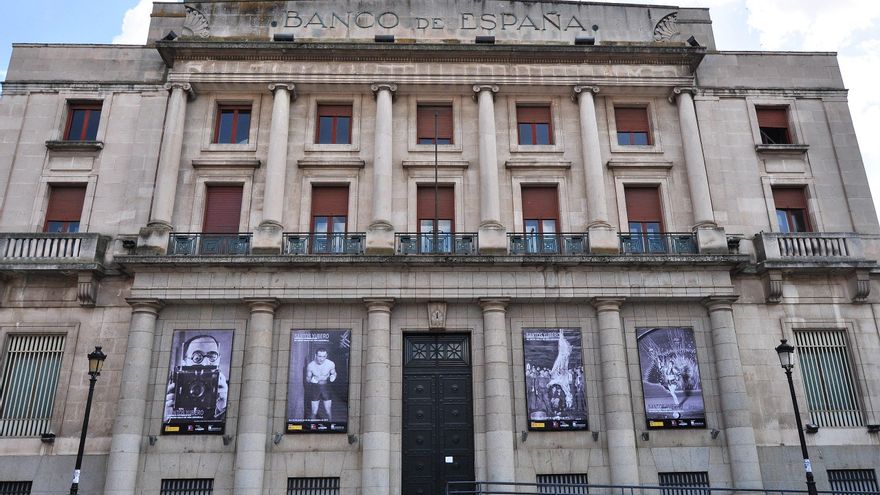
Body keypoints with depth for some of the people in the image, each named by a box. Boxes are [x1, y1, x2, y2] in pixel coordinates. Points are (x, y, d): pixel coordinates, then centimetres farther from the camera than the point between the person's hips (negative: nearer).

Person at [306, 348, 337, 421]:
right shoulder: (310, 365, -17)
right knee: (314, 412, 3)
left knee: (328, 411, 5)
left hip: (326, 387, 0)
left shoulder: (331, 364, -16)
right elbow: (307, 378, -2)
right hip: (315, 388, 0)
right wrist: (311, 379, -26)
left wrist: (333, 376, -20)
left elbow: (334, 373, 4)